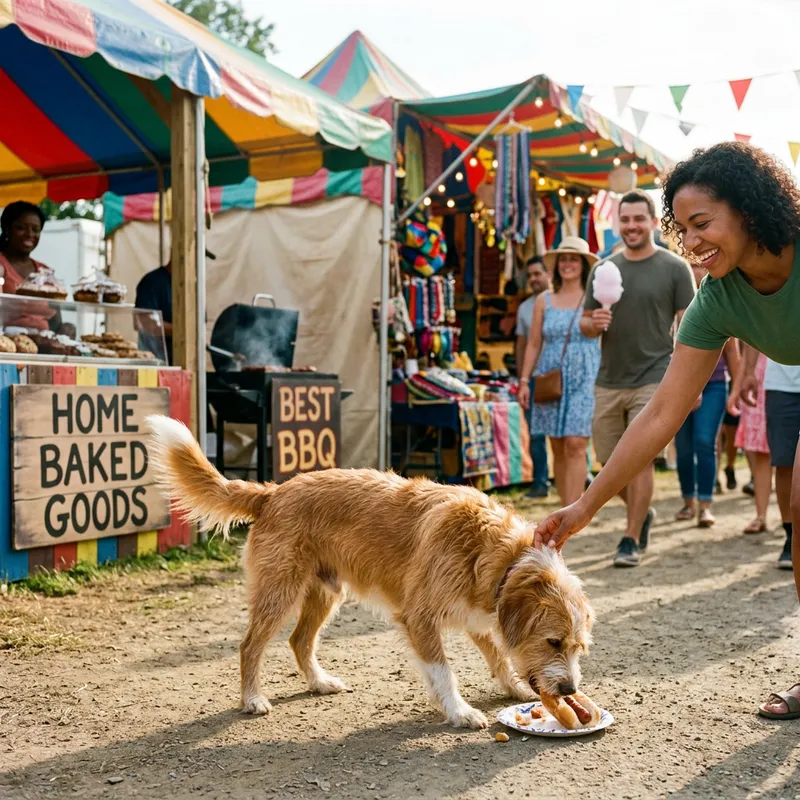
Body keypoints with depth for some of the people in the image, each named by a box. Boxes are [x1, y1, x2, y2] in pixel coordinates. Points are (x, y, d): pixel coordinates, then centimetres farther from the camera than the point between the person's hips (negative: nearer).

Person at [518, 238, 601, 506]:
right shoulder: (544, 300, 10)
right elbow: (533, 344, 11)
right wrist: (524, 380, 6)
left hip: (584, 378, -3)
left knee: (576, 445, -12)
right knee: (558, 449, 6)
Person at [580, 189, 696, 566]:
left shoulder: (674, 267, -1)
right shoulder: (604, 269, 10)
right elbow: (585, 324, 15)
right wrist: (594, 323, -10)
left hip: (653, 380, -4)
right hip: (609, 380, 5)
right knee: (609, 460, 9)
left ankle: (631, 539, 4)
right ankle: (642, 513, 34)